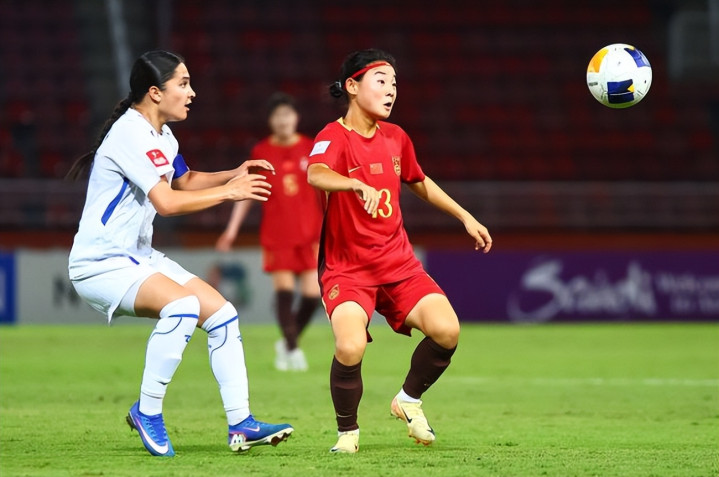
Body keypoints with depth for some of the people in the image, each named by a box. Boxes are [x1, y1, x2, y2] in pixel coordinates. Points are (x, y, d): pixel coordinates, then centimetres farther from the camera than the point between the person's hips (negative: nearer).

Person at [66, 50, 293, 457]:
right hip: (100, 265, -10)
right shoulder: (131, 134, -20)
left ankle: (241, 424, 4)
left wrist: (235, 174, 14)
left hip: (139, 258, 10)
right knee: (184, 305, -32)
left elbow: (184, 180, 30)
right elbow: (167, 202, -27)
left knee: (222, 313, 1)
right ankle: (147, 412, -18)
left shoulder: (161, 135, 11)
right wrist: (228, 192, -17)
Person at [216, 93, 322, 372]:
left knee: (312, 293, -4)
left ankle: (288, 342, 18)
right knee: (284, 290, -10)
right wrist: (232, 230, 2)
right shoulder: (261, 152, 2)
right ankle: (291, 349, 3)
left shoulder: (310, 149, 3)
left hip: (310, 233, 1)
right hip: (276, 234, -1)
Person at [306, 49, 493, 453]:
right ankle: (348, 431, 0)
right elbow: (316, 174, -37)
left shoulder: (396, 138, 7)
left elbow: (420, 182, 28)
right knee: (351, 347, -29)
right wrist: (357, 184, -55)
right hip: (347, 269, -5)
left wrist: (465, 216, 27)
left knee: (446, 330, -17)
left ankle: (410, 400, 13)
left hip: (398, 264, 5)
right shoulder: (334, 137, -13)